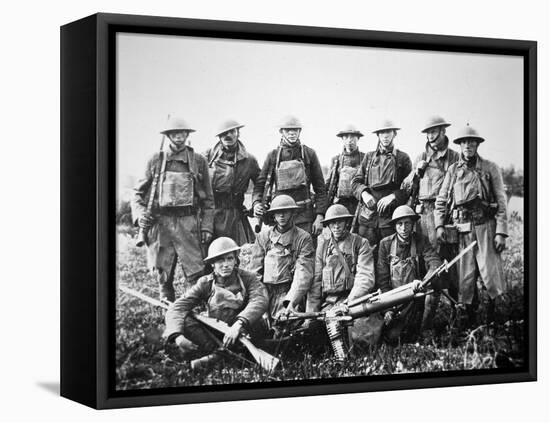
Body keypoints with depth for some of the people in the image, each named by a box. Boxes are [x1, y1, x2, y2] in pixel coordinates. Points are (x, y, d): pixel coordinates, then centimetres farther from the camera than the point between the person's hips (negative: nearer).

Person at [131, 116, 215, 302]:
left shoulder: (198, 161, 9)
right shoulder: (156, 161, 9)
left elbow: (208, 198, 10)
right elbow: (138, 193, 13)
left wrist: (207, 226, 2)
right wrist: (139, 213, -5)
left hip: (189, 222, -1)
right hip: (160, 222, 1)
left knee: (196, 275, -8)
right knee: (163, 276, 5)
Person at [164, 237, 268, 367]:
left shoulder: (247, 278, -7)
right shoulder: (205, 284, -3)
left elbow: (260, 300, -27)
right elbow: (177, 308, -13)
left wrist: (238, 324, -44)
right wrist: (177, 335, -33)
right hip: (214, 334, 2)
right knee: (184, 319, -20)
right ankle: (218, 350, -27)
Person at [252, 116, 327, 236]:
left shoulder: (309, 154, 4)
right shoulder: (273, 155, 6)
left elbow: (320, 188, 4)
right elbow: (260, 184, 8)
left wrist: (319, 216, -4)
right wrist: (256, 203, -12)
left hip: (305, 215, -1)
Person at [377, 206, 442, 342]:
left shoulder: (421, 241, -1)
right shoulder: (386, 244, 0)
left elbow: (436, 264, -16)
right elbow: (382, 278, -1)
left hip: (416, 297, 0)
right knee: (392, 336, -16)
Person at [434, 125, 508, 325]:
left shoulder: (490, 168, 4)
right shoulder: (453, 170, 11)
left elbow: (501, 202, 1)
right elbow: (441, 201, 13)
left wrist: (501, 232, -7)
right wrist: (439, 225, -2)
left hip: (486, 226, -2)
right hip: (461, 228, 2)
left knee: (491, 274, -7)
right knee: (465, 278, 2)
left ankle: (492, 319, 9)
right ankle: (471, 320, 13)